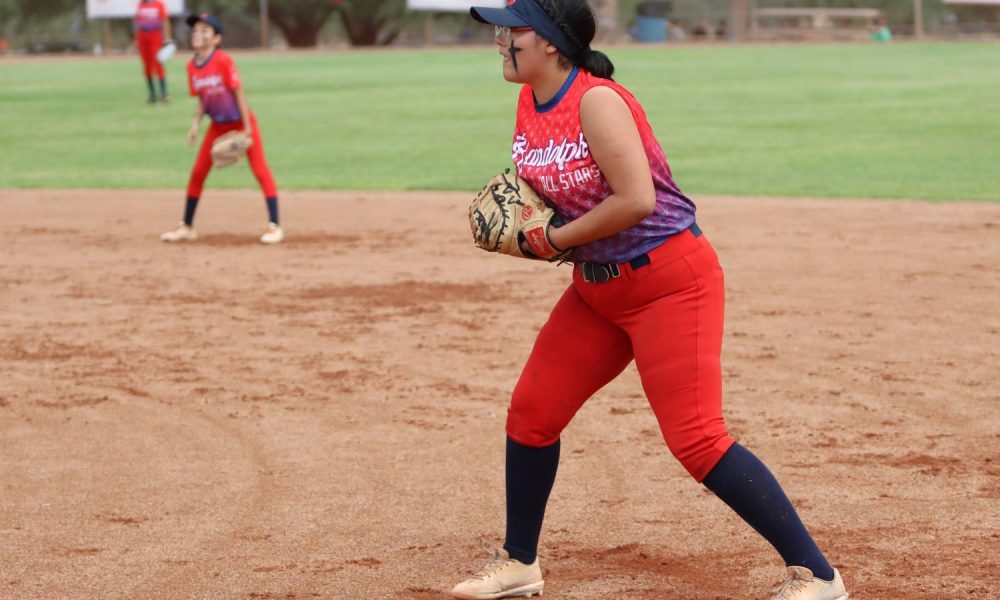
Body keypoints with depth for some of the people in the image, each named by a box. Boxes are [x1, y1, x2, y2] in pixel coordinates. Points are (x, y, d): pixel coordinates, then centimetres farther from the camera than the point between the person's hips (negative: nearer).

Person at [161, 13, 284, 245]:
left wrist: (247, 128, -18)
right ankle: (187, 227, 17)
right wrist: (196, 122, -8)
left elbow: (238, 92, -18)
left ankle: (274, 226, -4)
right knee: (197, 173, 6)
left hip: (241, 121, -6)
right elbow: (202, 99, 7)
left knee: (260, 171, -8)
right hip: (217, 125, 6)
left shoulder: (223, 60, -21)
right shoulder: (192, 66, -3)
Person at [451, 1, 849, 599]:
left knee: (696, 439, -15)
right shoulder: (530, 106, 5)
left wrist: (556, 240, -19)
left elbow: (636, 198, -30)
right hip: (597, 288, 9)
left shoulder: (596, 101, -22)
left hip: (670, 282, -9)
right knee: (531, 412, 10)